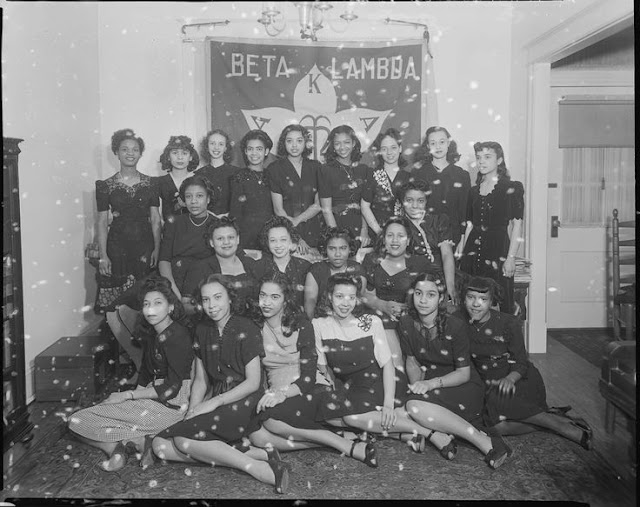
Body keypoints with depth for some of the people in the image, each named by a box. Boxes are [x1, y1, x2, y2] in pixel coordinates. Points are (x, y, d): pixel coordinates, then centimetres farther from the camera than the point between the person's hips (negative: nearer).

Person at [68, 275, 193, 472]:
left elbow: (171, 389, -18)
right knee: (77, 421, 0)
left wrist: (128, 395, -10)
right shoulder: (150, 333, 11)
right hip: (152, 396, 9)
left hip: (172, 404, -9)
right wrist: (132, 397, 1)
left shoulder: (175, 336, -16)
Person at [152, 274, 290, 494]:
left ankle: (254, 466, -18)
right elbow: (200, 379, 13)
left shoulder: (246, 329, -8)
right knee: (161, 445, -12)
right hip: (215, 397, 7)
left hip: (243, 400, -7)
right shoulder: (202, 330, 11)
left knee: (184, 439, -24)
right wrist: (192, 411, -3)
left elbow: (253, 382, -9)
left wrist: (215, 402, -14)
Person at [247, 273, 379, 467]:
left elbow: (308, 377, -10)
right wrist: (268, 394, -7)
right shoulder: (256, 328, 6)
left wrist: (284, 393, -26)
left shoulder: (301, 325, -5)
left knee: (271, 419, -34)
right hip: (275, 395, 4)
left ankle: (347, 445, -26)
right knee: (256, 435, -27)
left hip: (308, 392, -4)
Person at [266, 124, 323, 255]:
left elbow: (318, 205, 4)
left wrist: (297, 220, -12)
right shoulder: (274, 169, 0)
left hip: (312, 230, 2)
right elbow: (278, 209, -6)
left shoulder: (315, 167, 8)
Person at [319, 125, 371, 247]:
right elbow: (326, 210, -7)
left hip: (359, 228, 3)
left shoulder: (363, 169, 8)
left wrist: (365, 231, -7)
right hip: (337, 224, -3)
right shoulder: (326, 170, -3)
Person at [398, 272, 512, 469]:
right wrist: (417, 384, -13)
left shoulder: (455, 327, -16)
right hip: (431, 387, 5)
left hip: (463, 387, -5)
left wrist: (432, 383, -25)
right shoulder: (406, 324, -4)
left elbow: (464, 373, -11)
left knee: (416, 406, -32)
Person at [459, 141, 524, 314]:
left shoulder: (512, 188, 0)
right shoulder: (474, 191, 15)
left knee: (501, 303, -7)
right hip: (473, 252, 4)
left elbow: (517, 225, -5)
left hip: (498, 250, -4)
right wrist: (461, 252, 7)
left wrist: (511, 258, -12)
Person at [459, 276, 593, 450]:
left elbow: (521, 363, -12)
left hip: (521, 381, -3)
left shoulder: (508, 323, -12)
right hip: (490, 384, 3)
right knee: (497, 426, -27)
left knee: (498, 399, -36)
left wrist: (510, 378, -32)